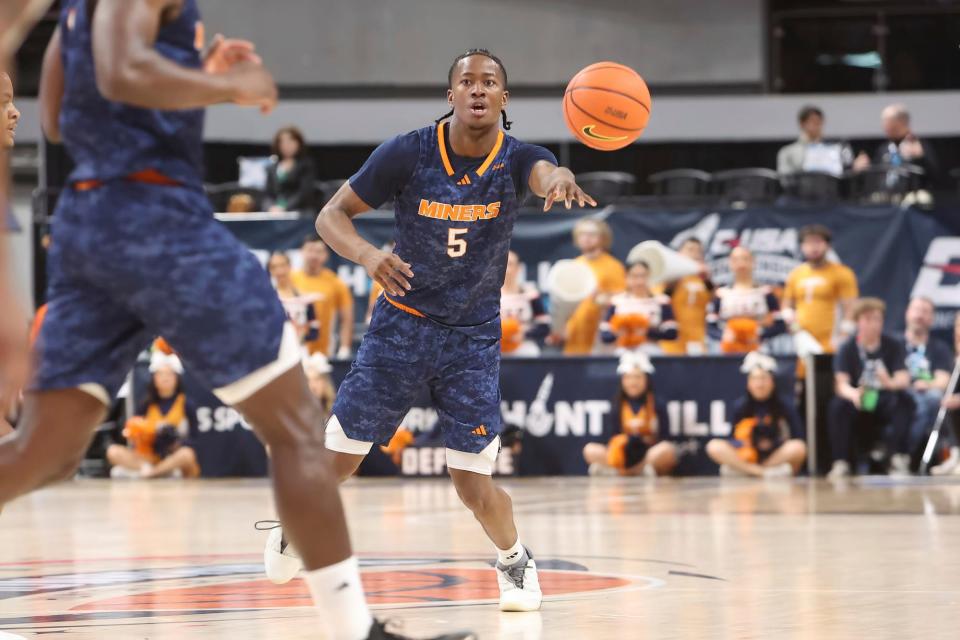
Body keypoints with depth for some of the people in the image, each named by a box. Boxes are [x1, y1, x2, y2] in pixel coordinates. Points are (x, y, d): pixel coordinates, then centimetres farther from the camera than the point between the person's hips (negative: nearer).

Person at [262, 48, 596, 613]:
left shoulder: (516, 159, -14)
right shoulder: (409, 153, -13)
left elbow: (545, 172, -39)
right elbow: (332, 215, -8)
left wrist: (561, 181, -64)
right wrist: (368, 254, -30)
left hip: (474, 335, 0)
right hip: (403, 321, 1)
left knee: (473, 484, -7)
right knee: (337, 456, 0)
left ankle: (515, 560, 23)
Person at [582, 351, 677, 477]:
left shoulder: (657, 406, -1)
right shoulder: (618, 408, 6)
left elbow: (662, 437, -7)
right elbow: (614, 437, 0)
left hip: (650, 457, -2)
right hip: (625, 459, 2)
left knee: (667, 449, -34)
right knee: (590, 450, -19)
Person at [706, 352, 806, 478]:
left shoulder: (784, 409, -4)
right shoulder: (741, 407, 0)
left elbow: (795, 439, -3)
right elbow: (736, 439, 6)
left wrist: (771, 443, -16)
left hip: (778, 455, -1)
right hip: (748, 456, 1)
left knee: (798, 448, -32)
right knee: (714, 446, -23)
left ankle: (740, 469, -23)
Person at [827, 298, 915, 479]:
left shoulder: (893, 346, -2)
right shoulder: (847, 349, -4)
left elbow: (904, 380, -12)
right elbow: (842, 384, -15)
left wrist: (891, 383, -38)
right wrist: (853, 394, -41)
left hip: (885, 405, 0)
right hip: (858, 405, 0)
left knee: (903, 400, -31)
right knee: (838, 405, -31)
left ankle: (899, 458, -29)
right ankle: (841, 463, -28)